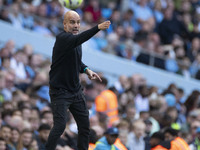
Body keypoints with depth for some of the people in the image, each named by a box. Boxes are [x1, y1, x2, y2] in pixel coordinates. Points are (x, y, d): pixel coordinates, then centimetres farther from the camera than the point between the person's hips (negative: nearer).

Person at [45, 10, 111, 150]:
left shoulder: (74, 38, 8)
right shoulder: (62, 38, -19)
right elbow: (78, 39, -41)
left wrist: (86, 70, 2)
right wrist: (98, 28, -54)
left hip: (76, 90, 8)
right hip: (60, 90, -8)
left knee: (84, 124, 10)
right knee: (60, 125, -16)